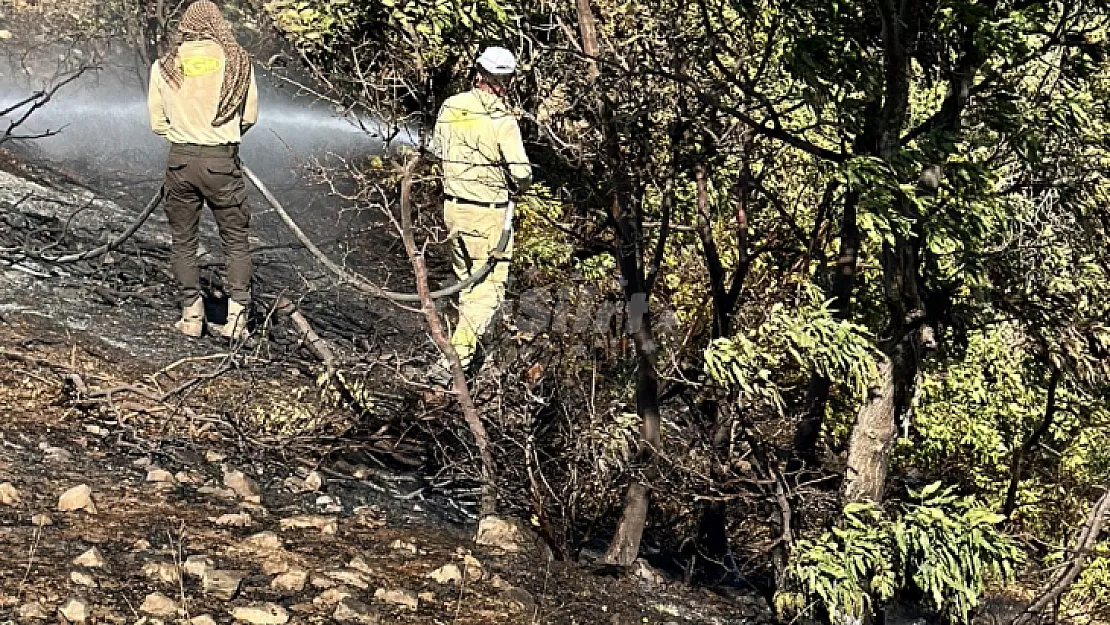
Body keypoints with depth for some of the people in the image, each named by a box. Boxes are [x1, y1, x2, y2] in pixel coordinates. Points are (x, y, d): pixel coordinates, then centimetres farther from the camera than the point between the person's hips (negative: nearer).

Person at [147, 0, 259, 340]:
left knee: (183, 242, 15)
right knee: (236, 242, 11)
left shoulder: (164, 66, 1)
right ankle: (237, 313, 1)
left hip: (180, 159, 1)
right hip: (223, 162, -1)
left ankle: (191, 315, 17)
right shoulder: (237, 61, -3)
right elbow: (249, 117, 4)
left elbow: (158, 123, 4)